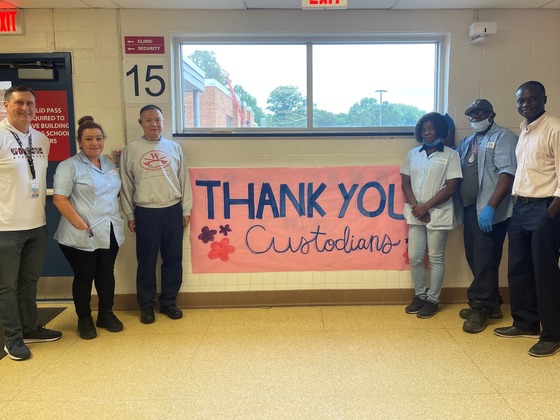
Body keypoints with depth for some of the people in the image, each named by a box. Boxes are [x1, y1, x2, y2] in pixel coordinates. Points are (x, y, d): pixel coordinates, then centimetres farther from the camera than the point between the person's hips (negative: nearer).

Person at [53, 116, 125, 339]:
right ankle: (84, 319, 21)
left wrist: (117, 219, 10)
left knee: (106, 274, 13)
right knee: (84, 276, 5)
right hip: (82, 236, -6)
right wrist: (81, 225, -18)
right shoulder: (70, 166, -8)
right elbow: (60, 199, -15)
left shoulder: (109, 163, 12)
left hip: (110, 233, 6)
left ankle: (106, 314, 28)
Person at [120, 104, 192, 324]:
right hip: (145, 212, -2)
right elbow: (126, 185, 4)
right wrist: (130, 215, 2)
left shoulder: (174, 147, 7)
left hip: (173, 210, 2)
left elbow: (184, 180, 9)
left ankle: (169, 301, 22)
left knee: (173, 259, 8)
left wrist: (186, 209, 6)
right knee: (146, 261, 5)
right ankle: (146, 305, 19)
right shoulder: (130, 150, 2)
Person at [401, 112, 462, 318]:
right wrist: (415, 206, -8)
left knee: (435, 258, 4)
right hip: (415, 214, 4)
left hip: (438, 214, -4)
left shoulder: (450, 155, -2)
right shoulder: (413, 153, 10)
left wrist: (426, 206, -13)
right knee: (414, 257, 6)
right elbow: (405, 183, 8)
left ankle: (432, 300, 15)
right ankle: (419, 296, 23)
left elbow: (451, 187, -8)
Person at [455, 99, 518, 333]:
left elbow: (507, 173, -15)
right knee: (474, 257, 12)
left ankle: (479, 307, 6)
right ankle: (491, 303, 26)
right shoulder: (467, 142, 21)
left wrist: (491, 206, -22)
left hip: (489, 211, -8)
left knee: (484, 260, -4)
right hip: (471, 209, 8)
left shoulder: (503, 137, -3)